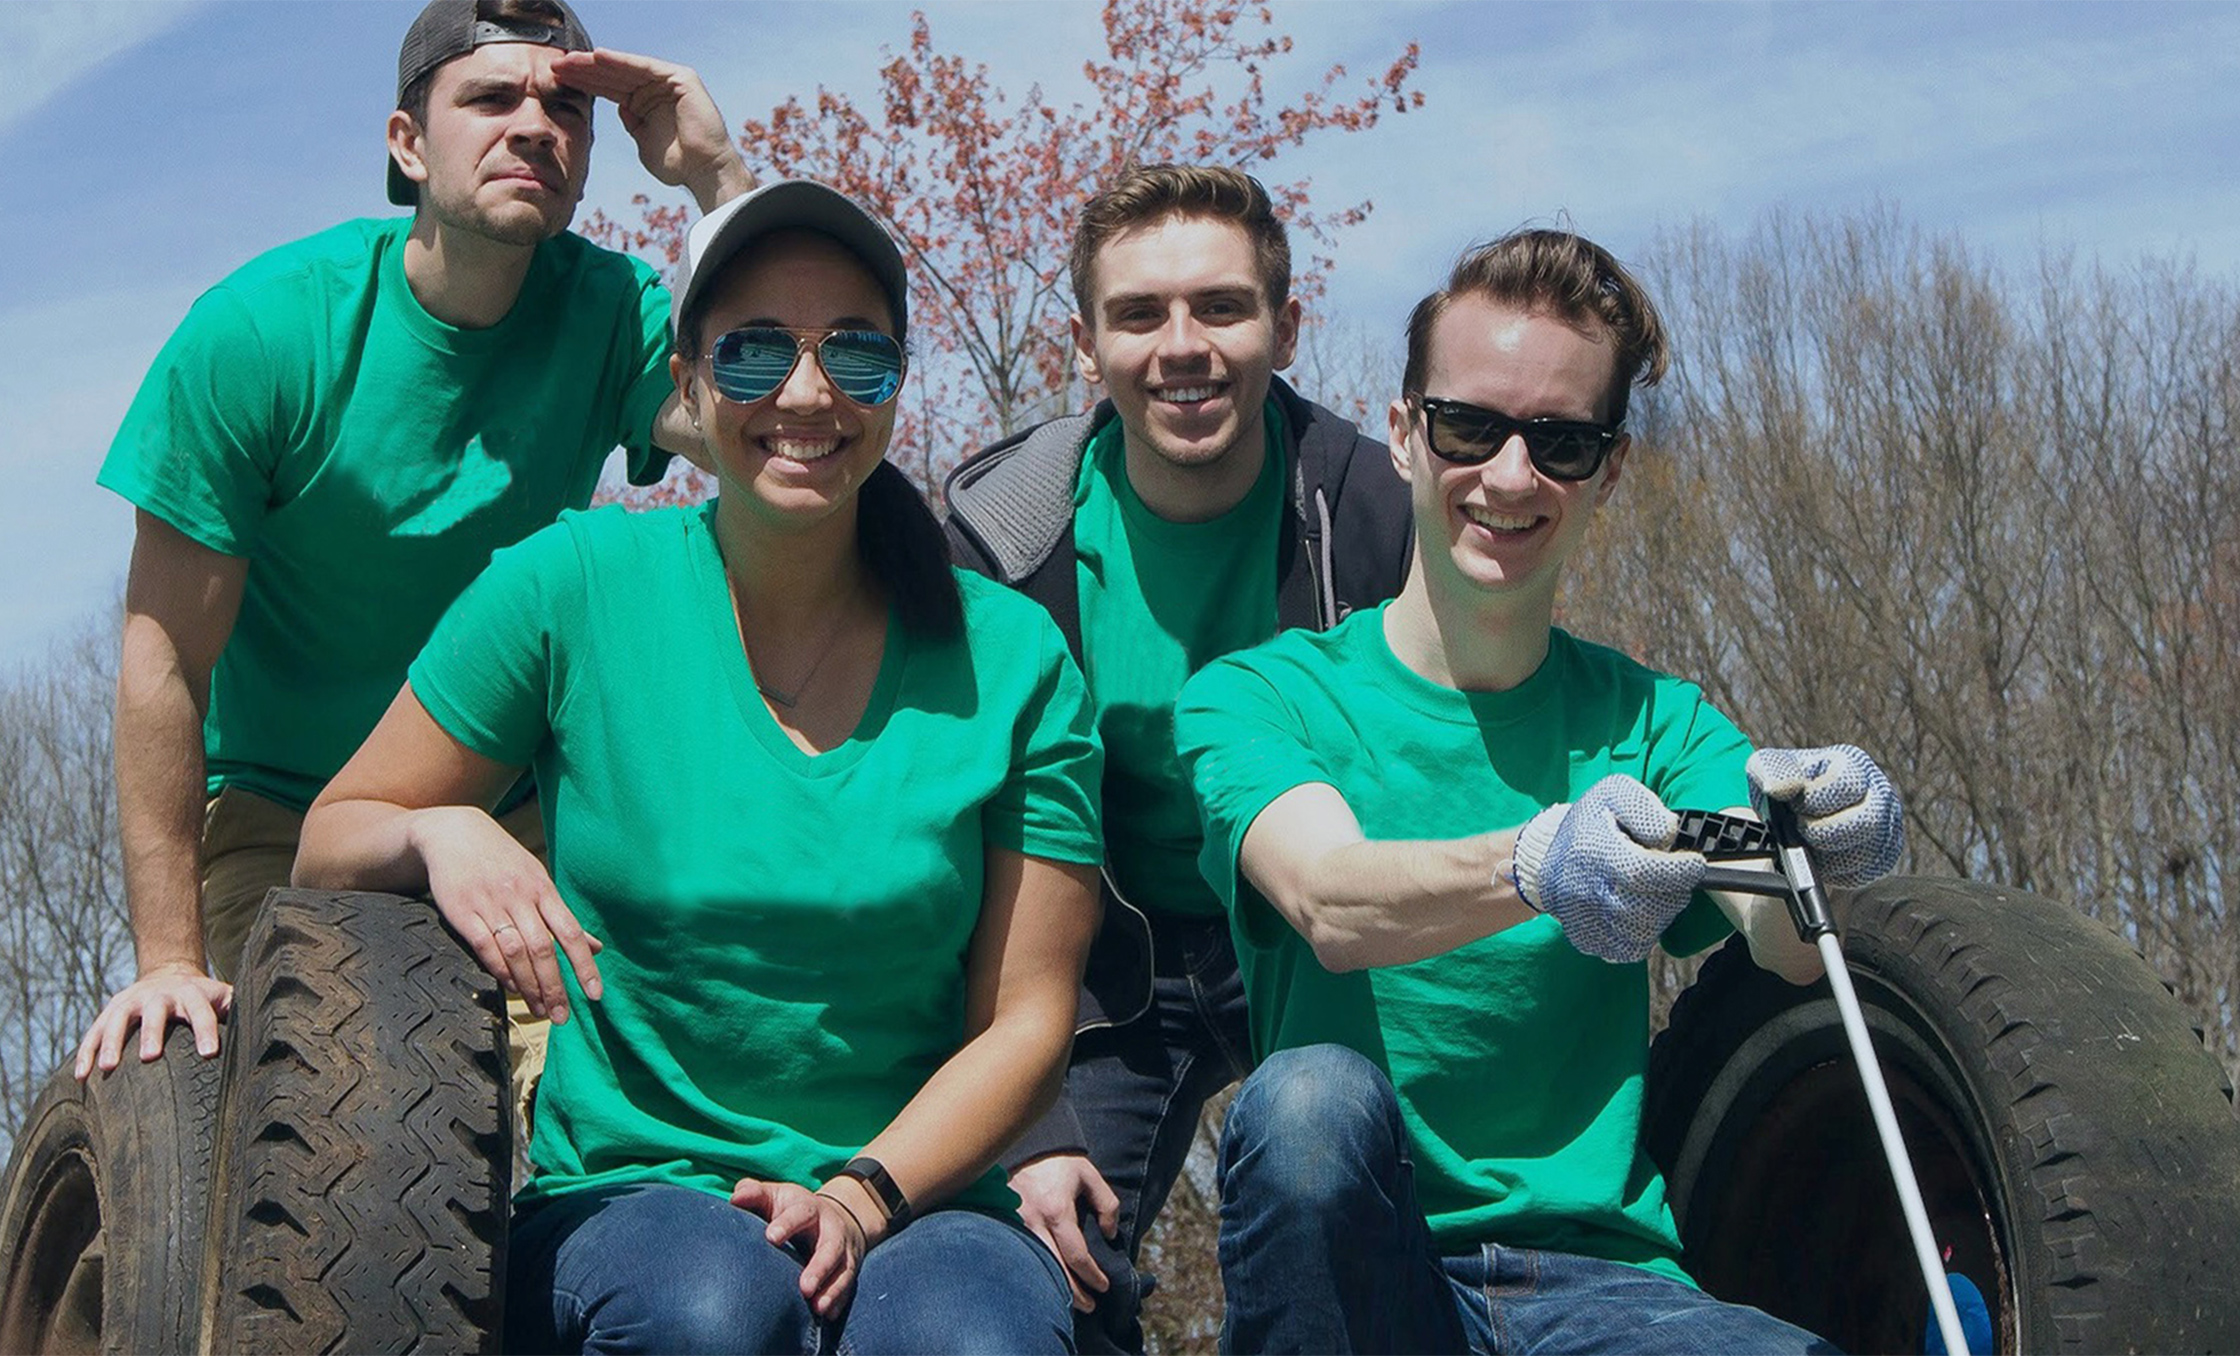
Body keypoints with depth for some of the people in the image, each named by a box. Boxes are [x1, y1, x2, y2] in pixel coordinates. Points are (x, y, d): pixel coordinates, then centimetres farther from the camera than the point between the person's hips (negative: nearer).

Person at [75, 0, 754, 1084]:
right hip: (282, 816, -1)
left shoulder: (606, 311, -8)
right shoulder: (263, 327, -16)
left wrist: (716, 173, -29)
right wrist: (169, 956, -18)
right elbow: (165, 658, -14)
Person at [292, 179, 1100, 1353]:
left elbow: (1025, 1020, 2)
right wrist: (439, 833, -16)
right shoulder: (570, 589, -1)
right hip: (628, 1193, 0)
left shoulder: (1009, 658, 1)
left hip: (913, 1192, 0)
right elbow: (326, 846, 7)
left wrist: (862, 1196, -13)